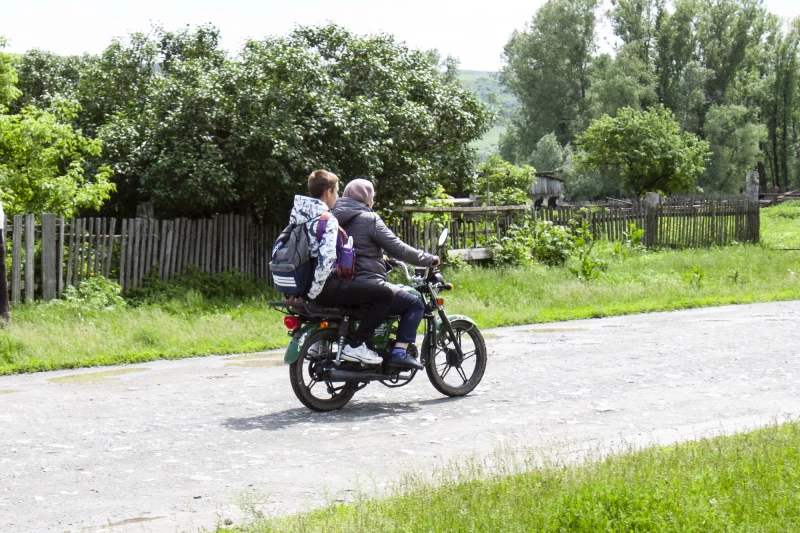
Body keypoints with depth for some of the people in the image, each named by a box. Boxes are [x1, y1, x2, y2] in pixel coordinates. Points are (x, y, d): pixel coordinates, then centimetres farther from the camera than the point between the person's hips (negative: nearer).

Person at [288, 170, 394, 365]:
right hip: (326, 286, -10)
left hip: (300, 282, 10)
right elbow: (327, 257, -26)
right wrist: (313, 292, -19)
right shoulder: (326, 219, -15)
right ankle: (355, 346, -8)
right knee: (385, 295, -7)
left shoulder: (298, 213, 12)